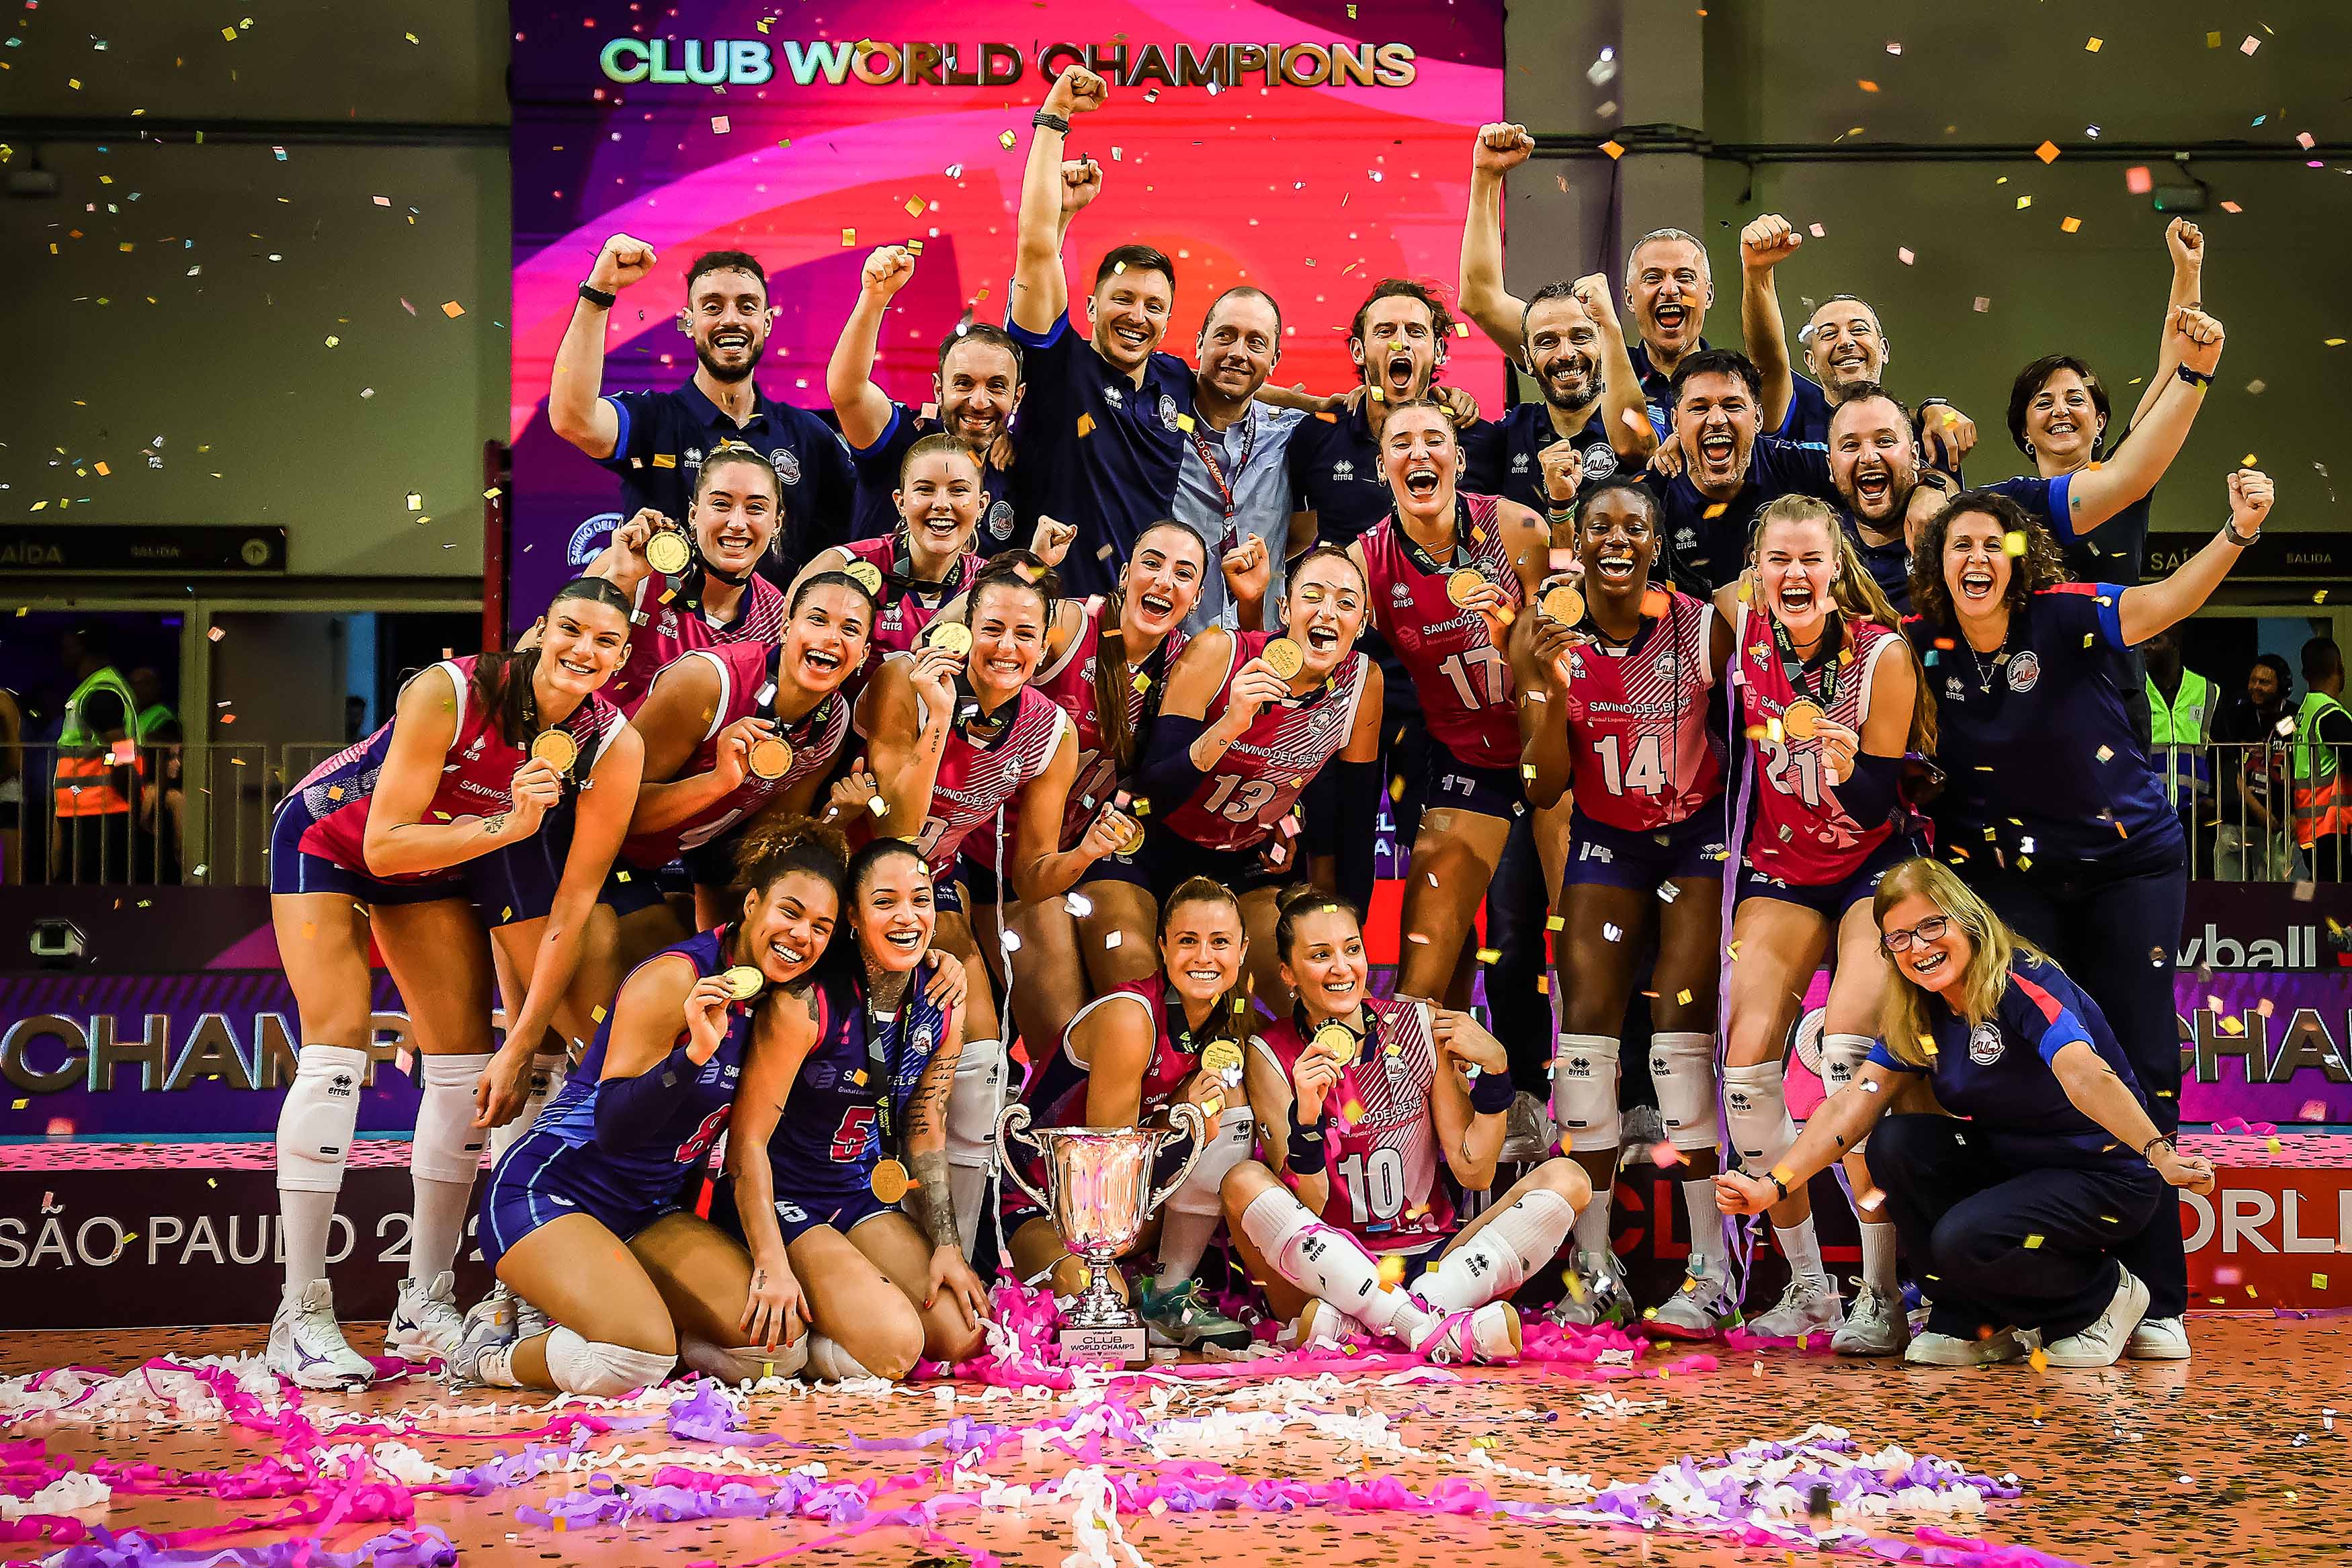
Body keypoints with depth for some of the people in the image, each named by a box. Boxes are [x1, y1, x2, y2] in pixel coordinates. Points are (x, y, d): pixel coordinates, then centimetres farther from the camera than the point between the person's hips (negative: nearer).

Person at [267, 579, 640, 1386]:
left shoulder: (614, 745, -22)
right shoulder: (448, 692, -35)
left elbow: (574, 905, -18)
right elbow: (383, 845, -32)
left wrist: (522, 1045, -19)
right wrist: (506, 827, -44)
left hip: (438, 866, 5)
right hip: (329, 838, -5)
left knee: (468, 1065, -2)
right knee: (339, 1045, -17)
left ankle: (425, 1305, 9)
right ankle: (301, 1314, -16)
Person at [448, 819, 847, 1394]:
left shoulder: (774, 999, 6)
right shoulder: (673, 979, -18)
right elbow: (613, 1126, -21)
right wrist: (696, 1051, -35)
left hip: (652, 1214, 8)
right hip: (550, 1191, -8)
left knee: (780, 1351, -12)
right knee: (634, 1361, -33)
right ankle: (491, 1354, -3)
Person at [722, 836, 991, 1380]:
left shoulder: (944, 996, -2)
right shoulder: (809, 1002, -22)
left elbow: (925, 1131, 8)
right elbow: (748, 1141, -19)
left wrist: (947, 1247, 0)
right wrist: (772, 1268, -25)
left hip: (866, 1197, 7)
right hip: (783, 1200, -7)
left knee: (966, 1337, -10)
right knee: (895, 1346, -25)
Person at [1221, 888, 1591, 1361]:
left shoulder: (1419, 1027, 2)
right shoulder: (1271, 1057, -3)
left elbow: (1475, 1172, 1)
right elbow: (1307, 1207, -10)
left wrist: (1494, 1068, -10)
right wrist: (1305, 1117, -27)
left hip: (1432, 1261, 3)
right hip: (1331, 1271, -2)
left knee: (1564, 1179, -16)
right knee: (1244, 1182, -27)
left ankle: (1351, 1325, -31)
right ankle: (1433, 1329, -38)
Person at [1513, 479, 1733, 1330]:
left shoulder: (1702, 628, -15)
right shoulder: (1547, 641, -9)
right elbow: (1544, 789, -10)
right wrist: (1553, 694, -24)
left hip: (1697, 833, -3)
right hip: (1604, 839, 3)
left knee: (1681, 1028, -13)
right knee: (1584, 1026, -5)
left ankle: (1712, 1271, -8)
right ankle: (1595, 1272, 1)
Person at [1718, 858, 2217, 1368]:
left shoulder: (2024, 985, -22)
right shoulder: (1916, 1018, 0)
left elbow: (2084, 1076, -39)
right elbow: (1853, 1104, -5)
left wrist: (2158, 1153, -54)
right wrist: (1773, 1185, -18)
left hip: (2107, 1178, -7)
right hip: (2013, 1165, 7)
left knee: (1964, 1240, -29)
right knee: (1895, 1143, -15)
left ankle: (2103, 1295, 0)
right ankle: (1971, 1322, -1)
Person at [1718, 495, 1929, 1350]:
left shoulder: (1882, 654, -19)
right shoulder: (1743, 630, -8)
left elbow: (1877, 805, -16)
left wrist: (1845, 766, -36)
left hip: (1874, 867, -4)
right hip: (1780, 868, 4)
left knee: (1851, 1054, -23)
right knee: (1745, 1064, -9)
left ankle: (1882, 1295, -16)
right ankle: (1806, 1286, 5)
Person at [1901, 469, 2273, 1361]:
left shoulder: (2066, 617, -18)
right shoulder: (1920, 645, -8)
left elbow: (2167, 602, -33)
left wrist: (2239, 532, -52)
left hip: (2131, 863, -2)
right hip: (2013, 875, 2)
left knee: (2140, 1064, -3)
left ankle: (2153, 1301, 3)